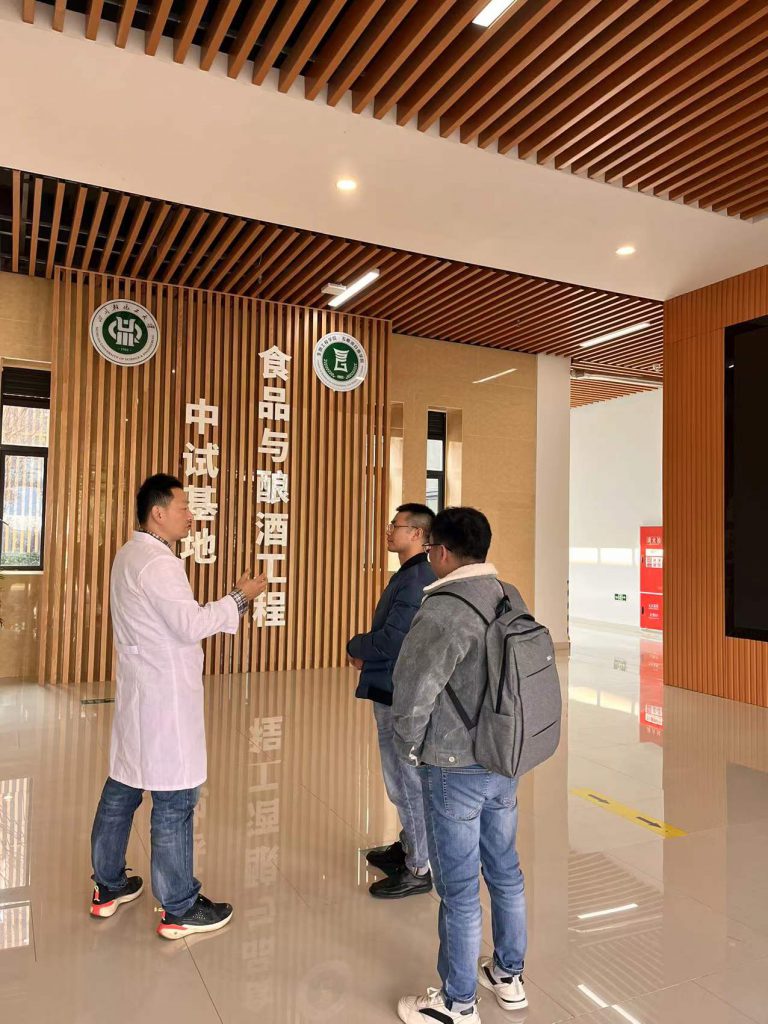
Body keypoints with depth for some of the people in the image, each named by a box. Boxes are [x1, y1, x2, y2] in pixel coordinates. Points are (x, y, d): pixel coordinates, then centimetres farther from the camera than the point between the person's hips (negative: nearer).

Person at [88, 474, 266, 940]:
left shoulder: (132, 555, 12)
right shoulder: (157, 562, -19)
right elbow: (191, 625, -22)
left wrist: (228, 609, 12)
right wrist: (239, 598, -11)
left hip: (139, 692, 10)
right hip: (165, 697, -10)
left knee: (122, 788, 18)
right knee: (175, 800, 0)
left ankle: (108, 886, 33)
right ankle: (179, 909, 12)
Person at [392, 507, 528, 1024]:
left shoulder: (443, 610, -23)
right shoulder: (512, 598, 0)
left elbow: (413, 691, -25)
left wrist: (409, 745, -6)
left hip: (454, 769, -8)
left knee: (459, 890, 9)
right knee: (505, 871, 23)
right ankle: (509, 976, 42)